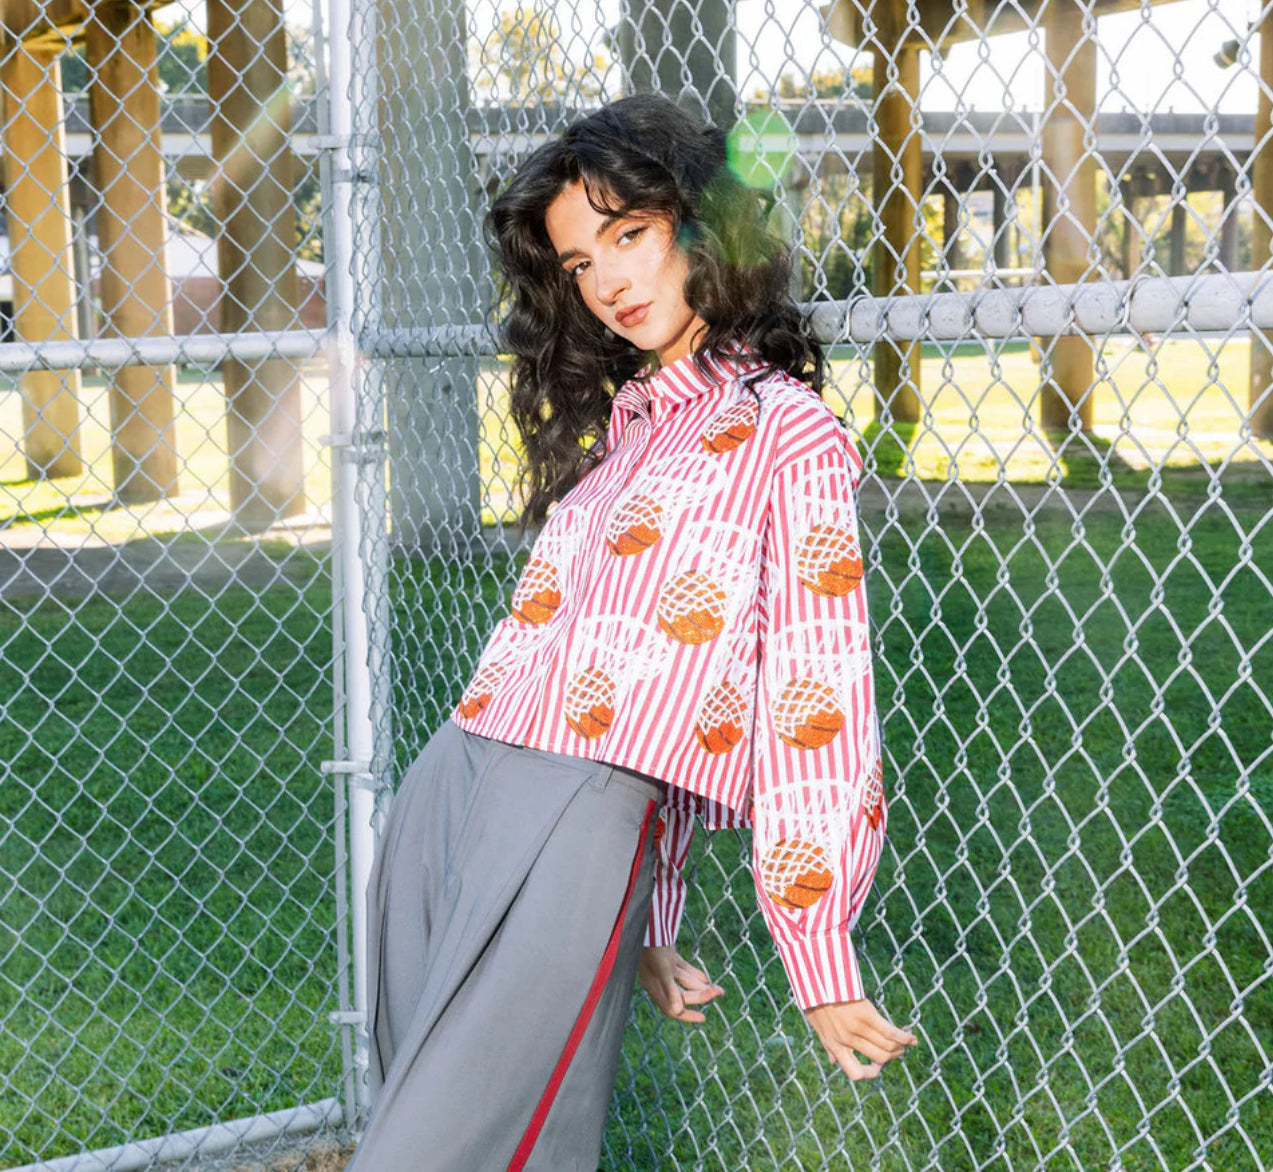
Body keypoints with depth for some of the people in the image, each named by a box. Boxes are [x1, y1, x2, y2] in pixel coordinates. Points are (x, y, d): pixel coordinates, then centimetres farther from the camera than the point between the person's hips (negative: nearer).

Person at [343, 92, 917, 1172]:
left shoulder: (788, 434, -1)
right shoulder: (613, 427, 21)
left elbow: (816, 708, -5)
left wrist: (821, 967, -6)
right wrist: (650, 924, 20)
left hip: (583, 823, -7)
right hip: (446, 794, 8)